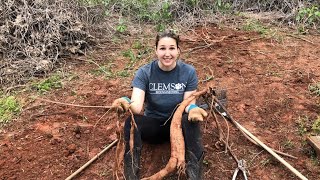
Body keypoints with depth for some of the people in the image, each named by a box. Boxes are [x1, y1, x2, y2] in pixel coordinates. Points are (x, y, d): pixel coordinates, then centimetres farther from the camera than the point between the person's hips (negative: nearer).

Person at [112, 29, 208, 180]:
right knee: (131, 121, -31)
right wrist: (126, 104, -50)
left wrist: (192, 109, -38)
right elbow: (137, 106, -25)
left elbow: (188, 103, -12)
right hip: (153, 124, 0)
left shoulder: (189, 72, -11)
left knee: (191, 119, -34)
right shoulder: (144, 72, -14)